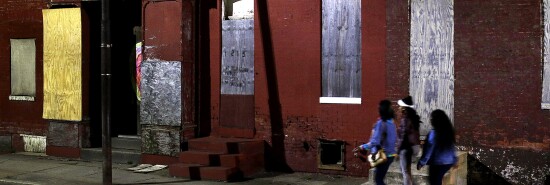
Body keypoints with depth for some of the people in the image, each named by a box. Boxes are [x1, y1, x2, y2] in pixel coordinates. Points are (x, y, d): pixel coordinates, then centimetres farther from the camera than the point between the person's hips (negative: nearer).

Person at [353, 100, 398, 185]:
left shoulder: (380, 123, -18)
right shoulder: (391, 122, 6)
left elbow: (375, 141, -22)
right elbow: (395, 139, 15)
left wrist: (362, 147, -19)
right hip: (390, 154, 8)